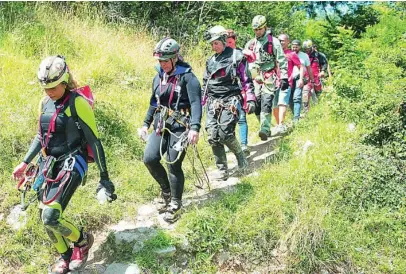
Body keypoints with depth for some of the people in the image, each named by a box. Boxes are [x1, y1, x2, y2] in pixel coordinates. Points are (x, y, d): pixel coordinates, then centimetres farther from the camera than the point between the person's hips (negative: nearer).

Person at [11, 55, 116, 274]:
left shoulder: (77, 103, -15)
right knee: (44, 216, 8)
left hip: (72, 163, -7)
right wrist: (25, 162, 17)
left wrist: (104, 177, -13)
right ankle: (64, 256, 31)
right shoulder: (45, 103, 7)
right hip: (49, 164, 7)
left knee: (50, 217, -18)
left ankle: (82, 240, 11)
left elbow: (94, 140, -13)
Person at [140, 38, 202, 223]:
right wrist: (146, 124, 17)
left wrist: (195, 128, -29)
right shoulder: (158, 77, 11)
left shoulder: (187, 77, -10)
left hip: (180, 126, -6)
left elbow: (196, 103, -18)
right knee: (149, 159, -7)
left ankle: (175, 205, 13)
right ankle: (166, 189, 19)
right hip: (161, 125, 6)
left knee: (173, 165, -5)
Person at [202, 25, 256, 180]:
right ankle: (222, 171, 6)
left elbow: (246, 79, -1)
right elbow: (205, 84, 22)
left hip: (230, 101, -5)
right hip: (213, 102, 5)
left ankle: (240, 156, 12)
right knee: (213, 137, -4)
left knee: (225, 134, -16)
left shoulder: (236, 56, 0)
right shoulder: (211, 61, 16)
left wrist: (250, 99, -8)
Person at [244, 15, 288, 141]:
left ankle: (265, 130, -23)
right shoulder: (251, 44, 14)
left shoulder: (273, 42, -1)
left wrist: (284, 78, -10)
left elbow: (282, 60, -4)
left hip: (269, 78, -5)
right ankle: (266, 129, 13)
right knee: (256, 105, 2)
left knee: (266, 103, -18)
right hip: (256, 78, 6)